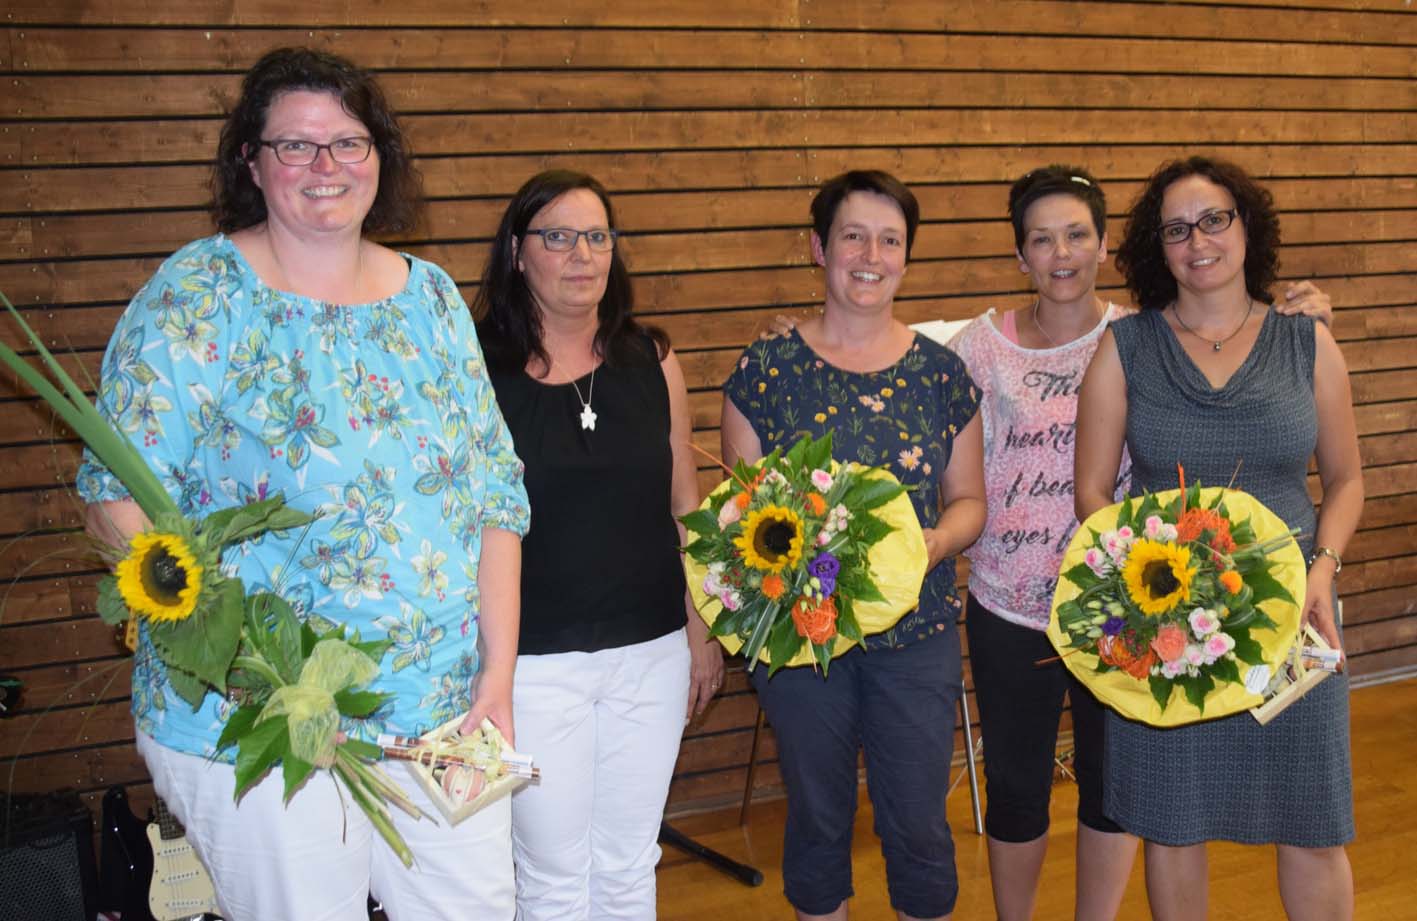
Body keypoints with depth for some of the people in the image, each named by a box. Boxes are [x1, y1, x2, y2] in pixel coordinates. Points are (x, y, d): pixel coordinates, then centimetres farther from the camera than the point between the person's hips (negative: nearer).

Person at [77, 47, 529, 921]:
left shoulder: (432, 295, 6)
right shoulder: (199, 294, -7)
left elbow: (495, 490, 6)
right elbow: (119, 495, -11)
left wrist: (498, 674, -1)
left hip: (443, 709, 4)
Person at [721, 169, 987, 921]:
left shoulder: (941, 372, 1)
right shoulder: (766, 368, -4)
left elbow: (969, 500, 7)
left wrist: (935, 543, -14)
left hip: (917, 633, 1)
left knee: (919, 825, 10)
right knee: (816, 818, 15)